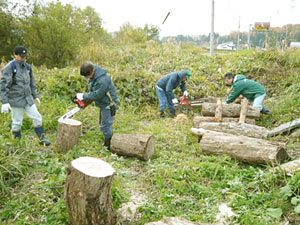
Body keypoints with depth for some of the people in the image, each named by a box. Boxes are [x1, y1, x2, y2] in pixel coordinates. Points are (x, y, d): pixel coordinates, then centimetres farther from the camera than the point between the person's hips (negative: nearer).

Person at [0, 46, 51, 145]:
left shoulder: (27, 67, 7)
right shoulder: (9, 68, -13)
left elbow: (32, 82, 17)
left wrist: (35, 96, 17)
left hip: (28, 99, 6)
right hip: (16, 100, -6)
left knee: (37, 117, 3)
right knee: (17, 122, 4)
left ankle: (42, 139, 12)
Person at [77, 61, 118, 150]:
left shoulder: (102, 80, -32)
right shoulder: (93, 75, 0)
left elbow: (96, 95, -26)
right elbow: (93, 91, 13)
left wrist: (83, 96, -15)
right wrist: (85, 98, 2)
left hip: (108, 105, -10)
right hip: (103, 104, 10)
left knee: (105, 126, -3)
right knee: (103, 125, 19)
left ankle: (110, 147, 10)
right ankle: (107, 144, 33)